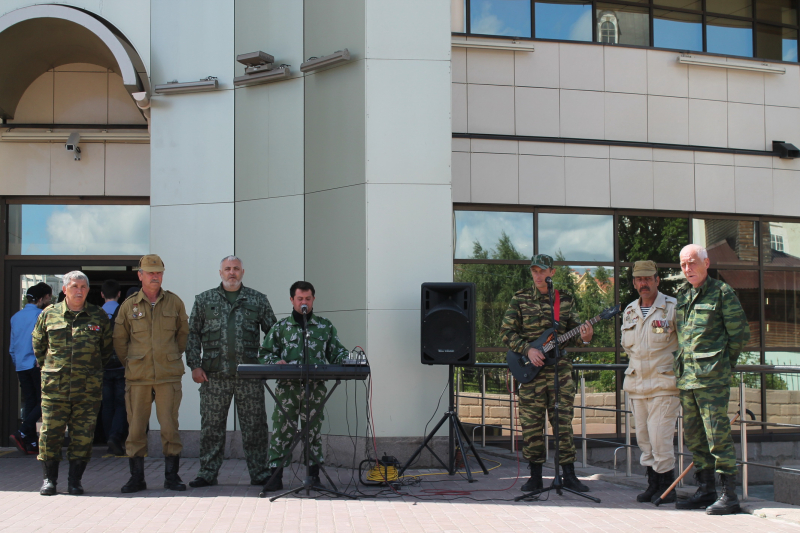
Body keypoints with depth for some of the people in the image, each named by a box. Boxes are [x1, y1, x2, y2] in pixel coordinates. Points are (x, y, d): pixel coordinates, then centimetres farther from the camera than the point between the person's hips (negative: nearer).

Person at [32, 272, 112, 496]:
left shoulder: (98, 316, 5)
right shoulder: (49, 314, 5)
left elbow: (107, 347, 16)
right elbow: (37, 343, 19)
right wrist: (47, 366, 14)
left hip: (88, 388, 0)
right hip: (54, 385, 0)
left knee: (83, 434, 2)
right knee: (50, 432, 0)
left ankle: (75, 480, 12)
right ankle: (49, 479, 13)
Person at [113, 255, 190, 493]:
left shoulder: (174, 302, 5)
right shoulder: (129, 305, 4)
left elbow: (183, 333, 17)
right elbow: (119, 340, 14)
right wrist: (131, 363, 14)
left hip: (169, 376, 0)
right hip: (137, 378, 0)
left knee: (170, 427, 0)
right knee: (135, 428, 2)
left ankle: (171, 476, 11)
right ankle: (137, 477, 13)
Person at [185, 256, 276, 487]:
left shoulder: (258, 300, 11)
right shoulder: (204, 300, 11)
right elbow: (192, 334, 9)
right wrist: (194, 365, -1)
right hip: (214, 375, 0)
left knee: (255, 425, 2)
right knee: (212, 425, 4)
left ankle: (260, 473, 10)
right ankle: (208, 473, 13)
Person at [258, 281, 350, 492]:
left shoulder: (325, 326, 13)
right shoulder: (281, 327, 12)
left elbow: (337, 352, 14)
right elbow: (264, 353, 13)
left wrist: (346, 361, -7)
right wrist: (276, 361, -8)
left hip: (315, 388, 0)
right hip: (287, 387, 0)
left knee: (313, 430, 3)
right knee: (281, 430, -4)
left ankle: (314, 475, 12)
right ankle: (276, 476, 1)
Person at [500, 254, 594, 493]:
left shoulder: (566, 299, 9)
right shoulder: (520, 299, 3)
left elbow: (573, 331, 13)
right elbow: (506, 331, 1)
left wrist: (584, 336, -9)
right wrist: (528, 349, -12)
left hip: (560, 368, 1)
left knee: (564, 421, 1)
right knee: (531, 423, 1)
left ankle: (569, 475, 10)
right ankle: (535, 477, 11)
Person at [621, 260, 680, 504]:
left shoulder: (672, 307, -6)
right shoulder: (629, 311, 12)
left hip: (664, 384, -6)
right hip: (636, 384, 6)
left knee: (660, 437, -10)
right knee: (643, 437, 9)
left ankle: (667, 487, 1)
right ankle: (653, 484, 18)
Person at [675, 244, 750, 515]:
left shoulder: (722, 292, -5)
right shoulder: (683, 294, 14)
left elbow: (740, 333, -3)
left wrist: (723, 364, 2)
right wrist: (682, 363, 15)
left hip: (711, 376, -7)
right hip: (686, 375, 7)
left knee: (717, 432, -8)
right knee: (693, 434, 11)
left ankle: (729, 495, -3)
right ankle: (706, 490, 20)